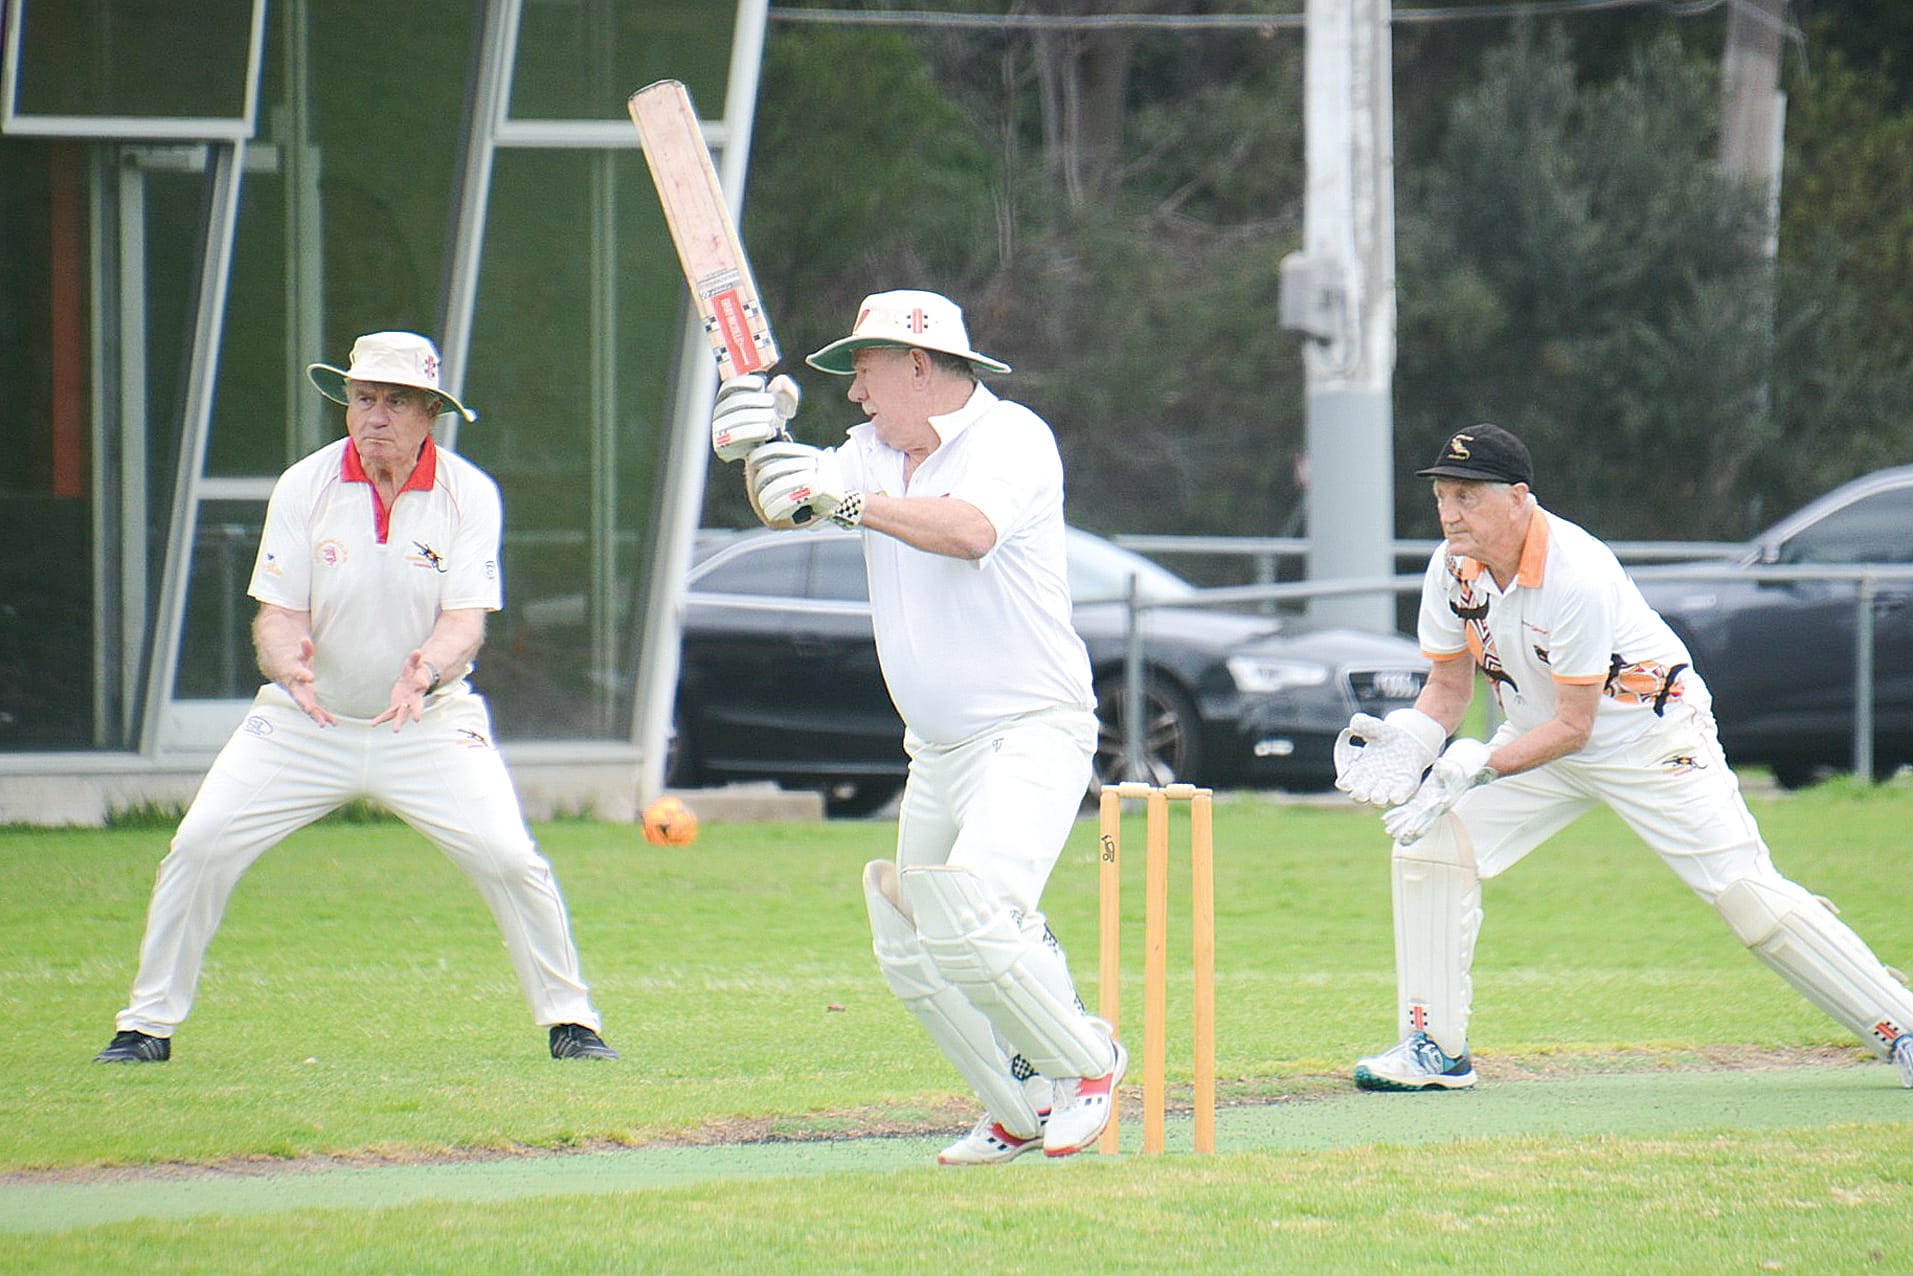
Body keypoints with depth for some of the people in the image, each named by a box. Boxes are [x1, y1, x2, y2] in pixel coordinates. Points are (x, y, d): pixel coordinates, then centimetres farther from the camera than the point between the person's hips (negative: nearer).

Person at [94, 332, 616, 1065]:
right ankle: (148, 1026, 3)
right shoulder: (304, 488, -9)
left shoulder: (468, 494, -9)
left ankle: (570, 1021, 1)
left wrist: (427, 670, -39)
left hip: (429, 725, -1)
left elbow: (465, 620, -16)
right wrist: (290, 665, -35)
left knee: (509, 858, -17)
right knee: (200, 847, -12)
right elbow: (277, 614, -11)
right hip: (305, 722, 1)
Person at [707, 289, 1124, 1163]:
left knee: (970, 922, -24)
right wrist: (758, 446, -22)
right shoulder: (875, 451, 11)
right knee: (911, 952, 8)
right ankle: (1022, 1114, 19)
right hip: (937, 753, 9)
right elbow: (786, 505, -2)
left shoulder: (1011, 437, -12)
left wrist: (847, 499, -36)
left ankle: (1084, 1066, -3)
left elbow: (969, 530, -30)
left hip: (1032, 734, -9)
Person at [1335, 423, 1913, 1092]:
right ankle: (1434, 1049, -1)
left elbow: (1572, 727, -26)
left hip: (1649, 732, -7)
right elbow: (1450, 685, 2)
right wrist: (1406, 740, -19)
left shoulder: (1577, 577, -32)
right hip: (1539, 738, 7)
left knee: (1751, 898, -13)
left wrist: (1474, 767, -33)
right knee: (1430, 844, -10)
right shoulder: (1452, 569, -11)